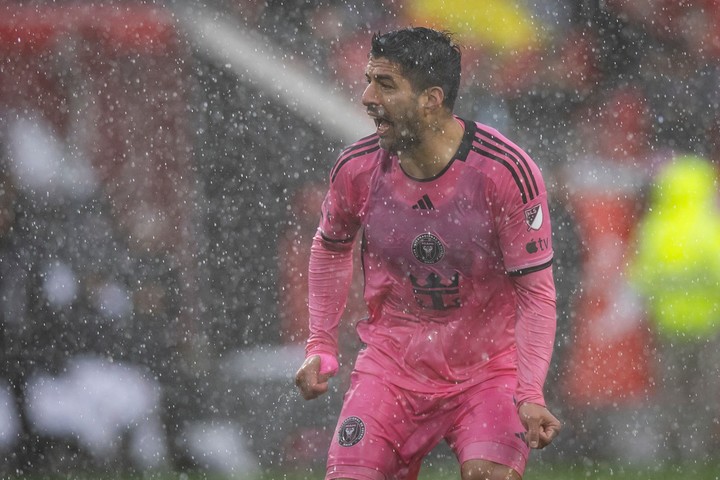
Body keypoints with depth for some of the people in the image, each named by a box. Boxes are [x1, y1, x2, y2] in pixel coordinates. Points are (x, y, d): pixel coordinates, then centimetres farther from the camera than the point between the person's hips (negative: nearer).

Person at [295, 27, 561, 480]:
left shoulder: (506, 172, -19)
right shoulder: (357, 169, -8)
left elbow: (536, 293, -15)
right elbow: (331, 250, 15)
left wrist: (530, 396, -25)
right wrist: (322, 346, 8)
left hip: (490, 368, -3)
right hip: (392, 365, 3)